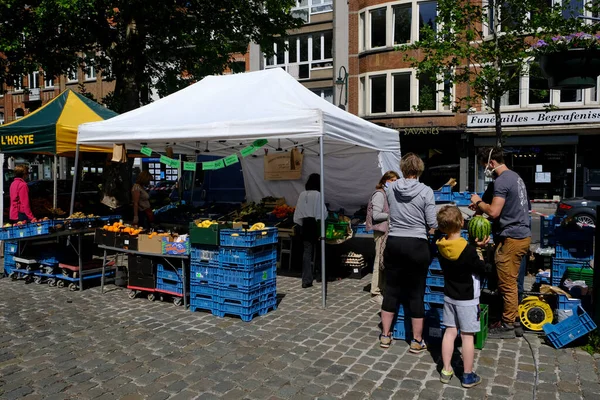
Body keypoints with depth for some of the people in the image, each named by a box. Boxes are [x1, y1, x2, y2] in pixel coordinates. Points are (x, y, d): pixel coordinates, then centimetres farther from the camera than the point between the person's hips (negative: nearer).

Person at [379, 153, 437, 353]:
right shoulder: (426, 191, -9)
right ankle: (417, 341, 18)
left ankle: (385, 335, 23)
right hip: (416, 245, -3)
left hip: (394, 243, 3)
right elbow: (432, 224, -9)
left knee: (391, 289, 13)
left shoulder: (390, 188, 0)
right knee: (416, 293, 7)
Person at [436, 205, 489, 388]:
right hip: (467, 299, -5)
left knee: (450, 332, 13)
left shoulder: (441, 246, -6)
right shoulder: (469, 250, -24)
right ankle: (468, 376, 17)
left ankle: (446, 370, 21)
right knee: (467, 336, 5)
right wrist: (478, 252, 0)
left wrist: (475, 246, 3)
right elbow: (482, 270, -11)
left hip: (449, 296, 5)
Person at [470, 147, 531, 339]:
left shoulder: (501, 181, -17)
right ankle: (513, 319, 28)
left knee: (506, 284, -1)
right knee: (510, 282, 18)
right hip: (522, 235, 10)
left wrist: (479, 202, -7)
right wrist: (481, 207, 11)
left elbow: (494, 212, -24)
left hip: (511, 238, -10)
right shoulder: (515, 177, 15)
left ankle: (507, 325, 8)